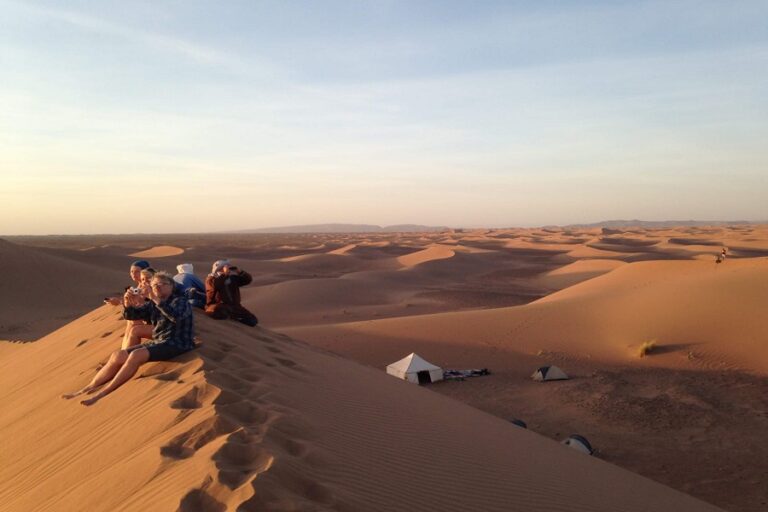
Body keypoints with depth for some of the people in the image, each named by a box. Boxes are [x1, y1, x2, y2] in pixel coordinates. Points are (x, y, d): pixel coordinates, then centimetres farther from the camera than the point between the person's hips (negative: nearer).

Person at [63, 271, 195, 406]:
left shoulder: (180, 301, -4)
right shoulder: (153, 304, 18)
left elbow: (176, 316, -28)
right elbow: (130, 315, 14)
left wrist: (157, 300, -30)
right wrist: (128, 304, -8)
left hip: (176, 344, -8)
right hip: (158, 342, 8)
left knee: (136, 355, -28)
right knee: (119, 355, -6)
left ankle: (103, 392, -26)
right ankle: (88, 389, -5)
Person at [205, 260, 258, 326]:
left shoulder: (233, 278, 14)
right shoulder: (211, 279, 0)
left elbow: (248, 279, 6)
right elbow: (215, 286, -24)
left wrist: (239, 272, -8)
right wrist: (224, 274, -23)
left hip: (233, 306, 4)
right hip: (217, 305, -4)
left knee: (253, 320, -11)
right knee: (217, 311, -44)